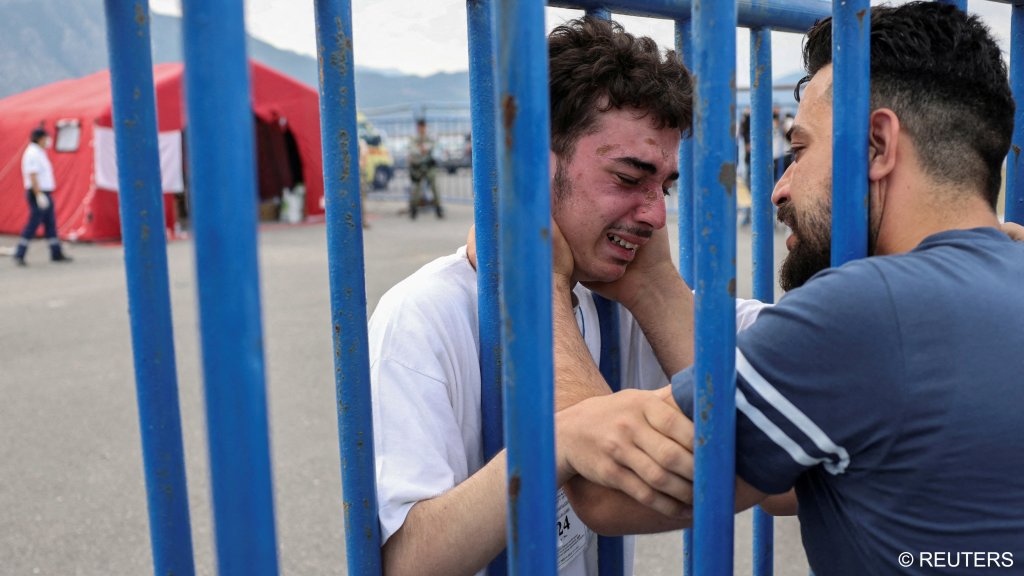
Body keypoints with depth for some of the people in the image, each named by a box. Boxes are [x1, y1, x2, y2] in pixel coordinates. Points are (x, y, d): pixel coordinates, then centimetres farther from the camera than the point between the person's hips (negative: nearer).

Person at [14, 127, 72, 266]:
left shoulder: (39, 153, 17)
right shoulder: (33, 153, -14)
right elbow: (32, 176, -21)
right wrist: (39, 195, -27)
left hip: (45, 194, 10)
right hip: (38, 194, -10)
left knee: (51, 223, 11)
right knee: (33, 223, -9)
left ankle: (56, 254, 16)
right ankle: (19, 255, -4)